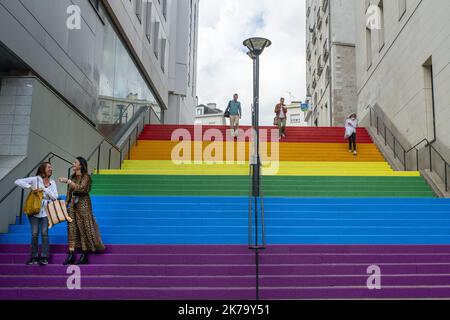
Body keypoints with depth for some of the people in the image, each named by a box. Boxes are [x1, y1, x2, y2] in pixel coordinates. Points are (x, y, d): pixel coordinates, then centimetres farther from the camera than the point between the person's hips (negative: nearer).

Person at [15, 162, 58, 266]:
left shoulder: (52, 182, 10)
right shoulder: (35, 179, 0)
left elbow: (55, 197, 0)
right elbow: (18, 182, -6)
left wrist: (44, 189, -9)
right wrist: (30, 187, -15)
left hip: (46, 211, 2)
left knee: (44, 233, -5)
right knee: (34, 234, -1)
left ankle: (44, 257, 1)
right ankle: (34, 257, 9)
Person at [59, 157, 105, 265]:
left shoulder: (86, 176, -7)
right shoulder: (73, 177, 14)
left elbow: (81, 188, -23)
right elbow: (69, 192, 17)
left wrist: (68, 181, -23)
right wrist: (67, 204, 12)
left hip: (82, 205, -6)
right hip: (72, 205, 6)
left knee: (84, 229, -2)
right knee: (72, 229, 1)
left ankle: (84, 256, 5)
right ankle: (71, 255, 1)